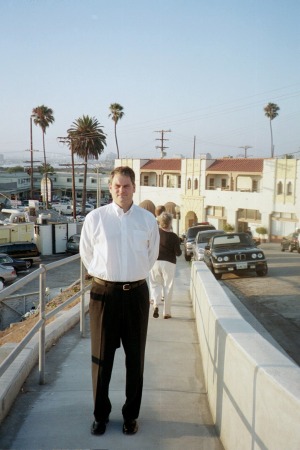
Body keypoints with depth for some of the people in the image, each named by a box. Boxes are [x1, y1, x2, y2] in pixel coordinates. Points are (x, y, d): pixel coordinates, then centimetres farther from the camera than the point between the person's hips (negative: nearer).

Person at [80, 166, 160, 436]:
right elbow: (86, 253, 9)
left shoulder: (148, 219, 0)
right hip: (104, 292, -1)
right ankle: (101, 414, 26)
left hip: (137, 293, 1)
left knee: (135, 357, 11)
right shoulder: (95, 218, -5)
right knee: (101, 357, 8)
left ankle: (131, 414, 28)